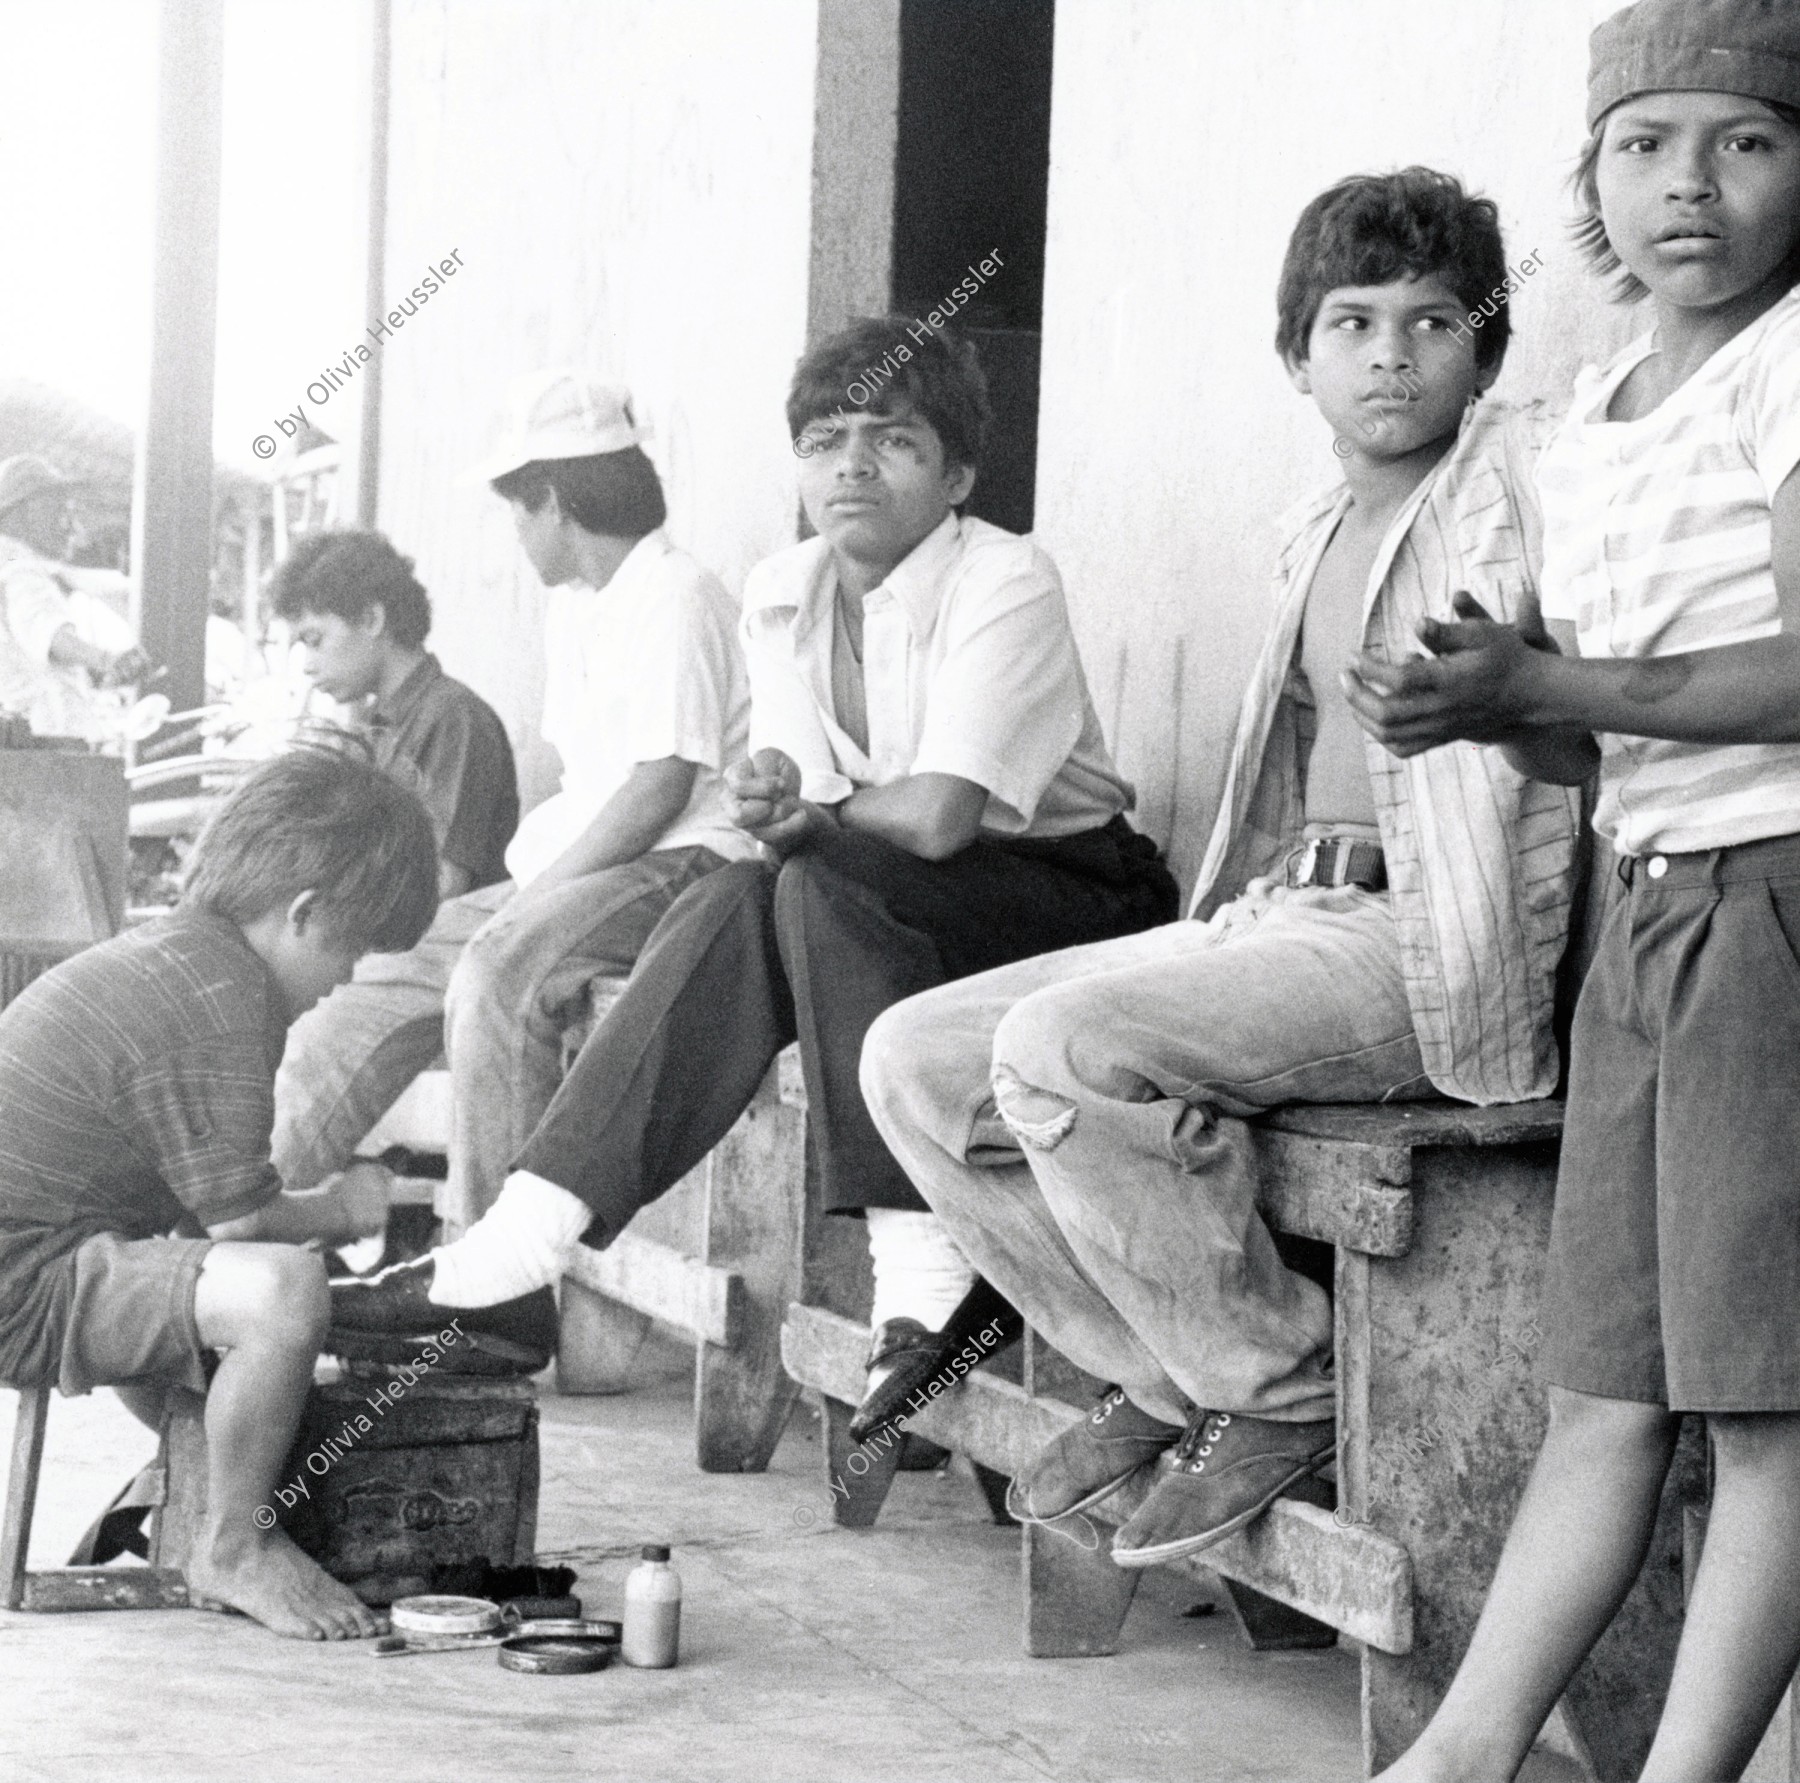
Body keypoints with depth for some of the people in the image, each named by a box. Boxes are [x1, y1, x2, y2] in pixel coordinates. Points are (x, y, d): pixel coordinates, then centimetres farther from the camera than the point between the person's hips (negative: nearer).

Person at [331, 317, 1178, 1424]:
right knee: (733, 907, -22)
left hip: (1077, 893, -6)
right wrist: (776, 811, -23)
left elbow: (938, 817, -28)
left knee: (824, 886, -31)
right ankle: (523, 1241, -26)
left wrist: (814, 813, -10)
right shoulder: (781, 595, 5)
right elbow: (793, 814, 1)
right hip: (889, 915, 6)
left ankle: (926, 1273, -33)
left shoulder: (1007, 585, -18)